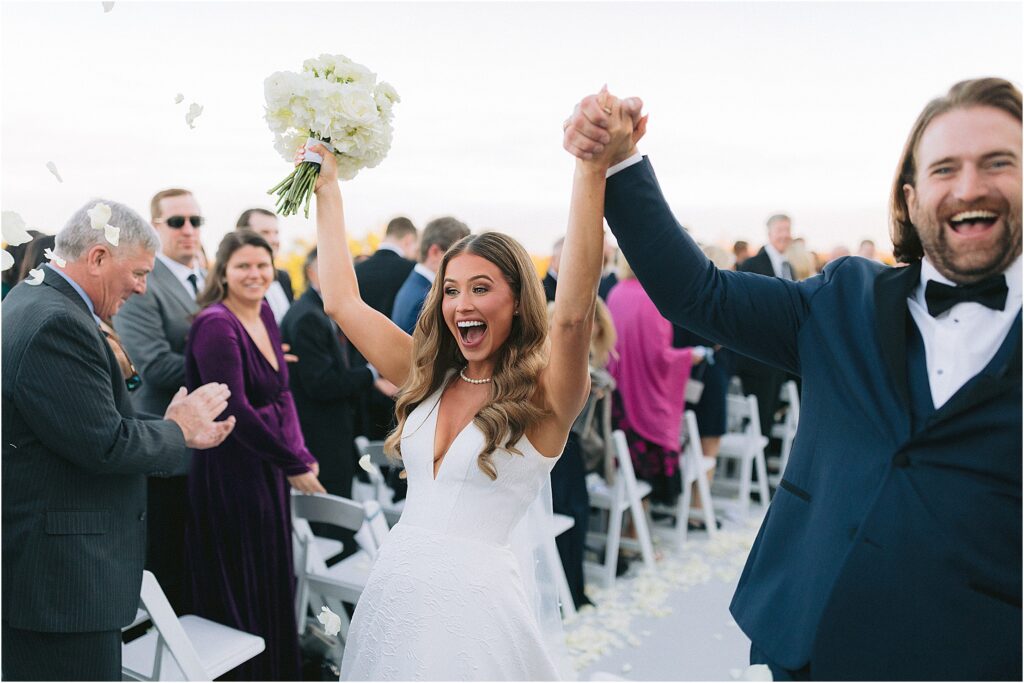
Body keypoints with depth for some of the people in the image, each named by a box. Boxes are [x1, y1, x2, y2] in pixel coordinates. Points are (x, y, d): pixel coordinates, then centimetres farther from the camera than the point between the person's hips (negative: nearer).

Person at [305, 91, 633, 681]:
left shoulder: (544, 395, -11)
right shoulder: (429, 379, 5)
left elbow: (573, 312, -30)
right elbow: (342, 301, 8)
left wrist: (592, 170, -39)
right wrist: (328, 189, 11)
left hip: (474, 603, -5)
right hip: (395, 591, 5)